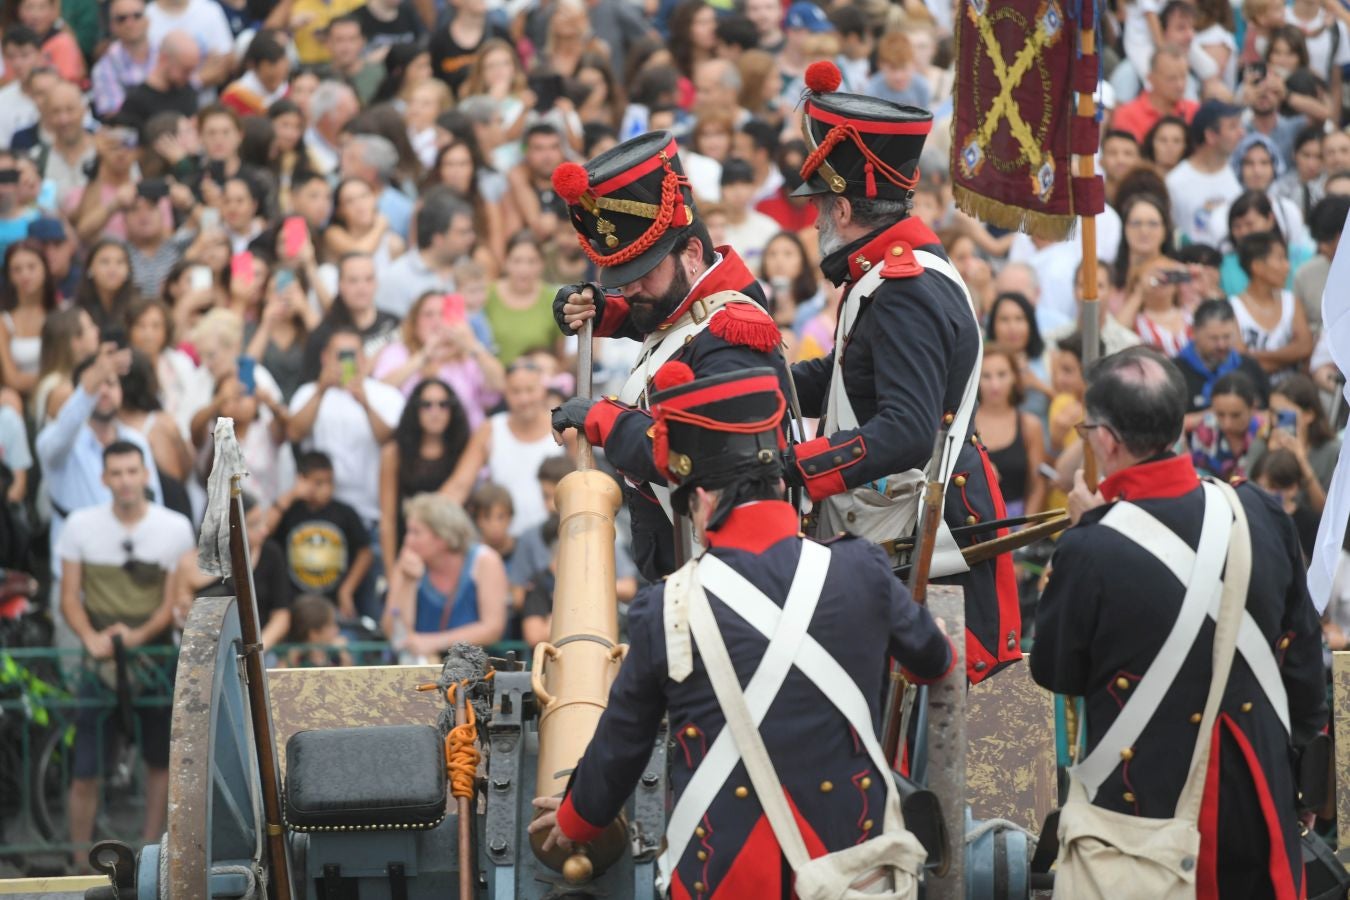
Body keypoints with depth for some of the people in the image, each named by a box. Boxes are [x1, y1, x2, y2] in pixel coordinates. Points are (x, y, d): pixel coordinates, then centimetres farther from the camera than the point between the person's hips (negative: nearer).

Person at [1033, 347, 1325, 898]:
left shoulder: (1091, 552, -20)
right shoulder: (1261, 515, -5)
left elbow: (1054, 674, -3)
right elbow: (1303, 656, 5)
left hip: (1147, 807, -4)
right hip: (1256, 791, 4)